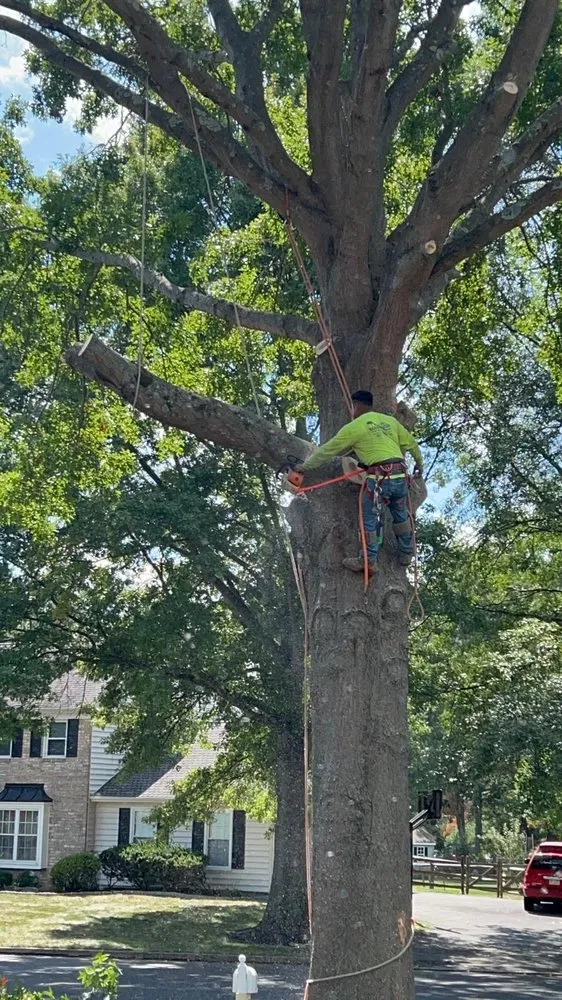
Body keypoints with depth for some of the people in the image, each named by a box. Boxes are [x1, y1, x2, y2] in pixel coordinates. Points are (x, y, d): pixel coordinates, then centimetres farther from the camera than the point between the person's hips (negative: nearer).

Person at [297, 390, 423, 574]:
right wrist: (419, 463, 40)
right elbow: (411, 443, 22)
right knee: (401, 515, 21)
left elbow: (328, 450, 7)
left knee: (370, 519, 5)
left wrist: (305, 466, 18)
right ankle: (406, 554, 30)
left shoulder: (354, 427, 1)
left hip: (379, 477, -6)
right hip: (400, 475, 6)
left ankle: (369, 561, 6)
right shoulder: (390, 420, 15)